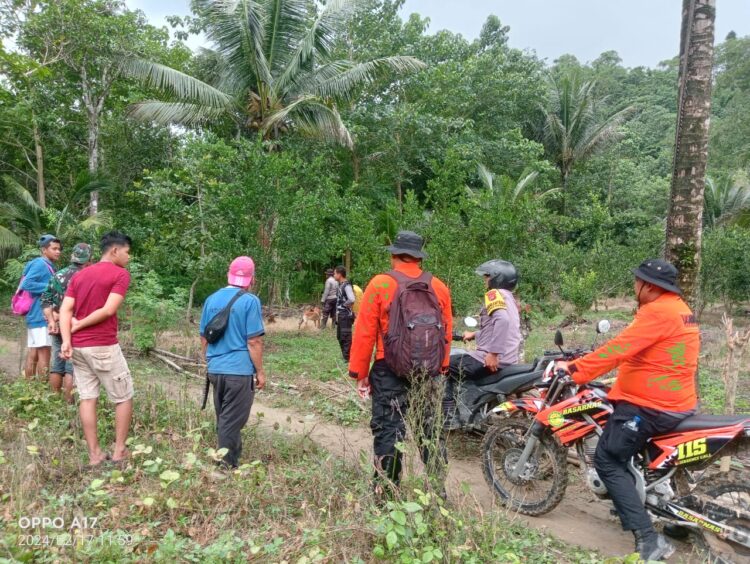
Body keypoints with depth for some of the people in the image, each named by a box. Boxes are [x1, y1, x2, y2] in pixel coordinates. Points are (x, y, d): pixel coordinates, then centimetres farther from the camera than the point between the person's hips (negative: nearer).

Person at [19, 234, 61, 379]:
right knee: (44, 353, -5)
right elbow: (26, 284, -22)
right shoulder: (40, 264, -11)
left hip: (36, 315, 9)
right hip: (41, 315, -9)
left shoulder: (47, 266, 17)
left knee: (33, 354, 12)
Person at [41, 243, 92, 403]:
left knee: (57, 364, 14)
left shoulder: (57, 275, 8)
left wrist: (51, 321, -2)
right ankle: (68, 402, 3)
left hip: (57, 325, 6)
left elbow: (45, 300, 3)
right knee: (72, 366, 0)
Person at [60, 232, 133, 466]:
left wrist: (66, 340, -7)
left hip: (78, 346, 7)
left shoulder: (79, 275, 15)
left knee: (87, 398, 9)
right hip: (103, 346, -7)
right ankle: (119, 450, 11)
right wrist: (77, 326, -4)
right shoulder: (120, 274, -6)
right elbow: (108, 310, -16)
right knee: (124, 397, 7)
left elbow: (65, 310, 3)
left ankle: (94, 454, 14)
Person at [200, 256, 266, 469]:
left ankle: (234, 455, 35)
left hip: (215, 369, 6)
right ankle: (227, 466, 12)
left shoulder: (211, 299, 8)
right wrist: (260, 371, -4)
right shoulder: (250, 301, -11)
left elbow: (204, 338, 14)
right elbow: (253, 341, -13)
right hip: (240, 371, -6)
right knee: (231, 421, 3)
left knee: (223, 418, 19)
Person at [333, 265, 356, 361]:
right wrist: (337, 313, 12)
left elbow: (352, 299, -32)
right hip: (340, 315, 10)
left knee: (346, 337, -5)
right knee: (340, 336, 17)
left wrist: (345, 305, -15)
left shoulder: (347, 285, -17)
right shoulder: (340, 285, 11)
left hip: (346, 315, -10)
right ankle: (344, 356, 28)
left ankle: (348, 357, 2)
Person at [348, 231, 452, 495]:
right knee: (431, 431, 16)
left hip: (390, 371, -4)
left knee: (388, 431, 5)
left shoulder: (380, 284, -8)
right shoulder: (440, 287, 3)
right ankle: (438, 490, 26)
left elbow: (365, 332, -9)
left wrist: (360, 372, -1)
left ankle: (386, 493, 12)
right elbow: (446, 333, 7)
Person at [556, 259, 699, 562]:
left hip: (651, 405, -10)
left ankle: (648, 538, -11)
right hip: (677, 402, 11)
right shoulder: (678, 308, 12)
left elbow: (621, 348, -26)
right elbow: (635, 348, 19)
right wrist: (587, 361, 21)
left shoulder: (657, 311, -20)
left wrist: (576, 368, -21)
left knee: (607, 460, -7)